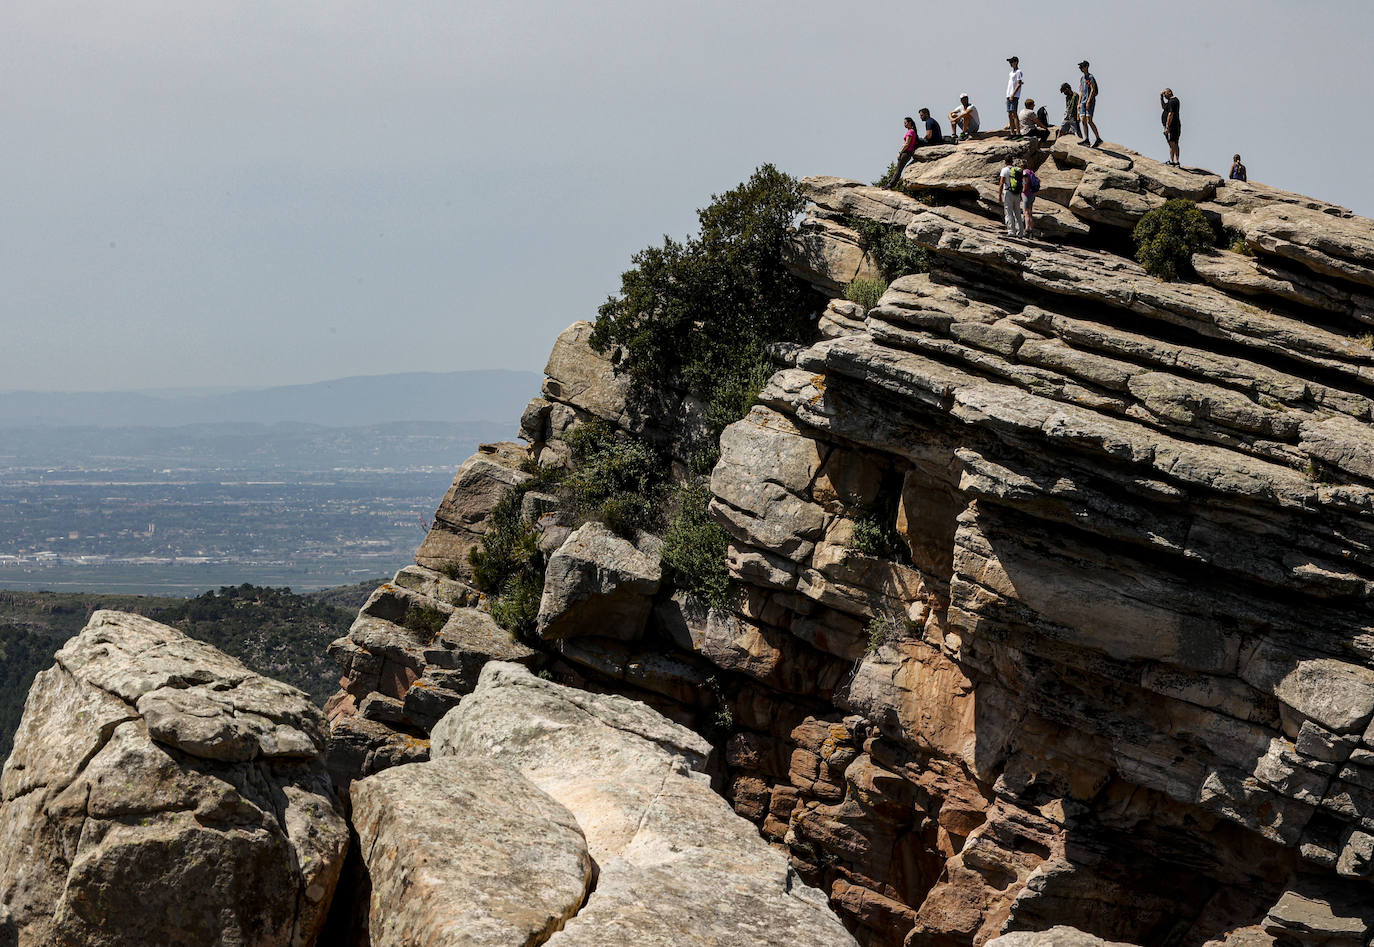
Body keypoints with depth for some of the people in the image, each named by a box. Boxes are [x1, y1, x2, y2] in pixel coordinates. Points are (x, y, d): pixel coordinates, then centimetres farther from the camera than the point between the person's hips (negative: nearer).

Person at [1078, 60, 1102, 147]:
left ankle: (1098, 138, -13)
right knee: (1083, 121, 1)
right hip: (1083, 101, 8)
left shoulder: (1090, 77, -6)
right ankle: (1086, 139, 1)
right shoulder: (1081, 79, 20)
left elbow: (1092, 90, -13)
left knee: (1089, 121, -15)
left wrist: (1088, 101, -20)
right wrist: (1079, 103, 17)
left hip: (1090, 101, -8)